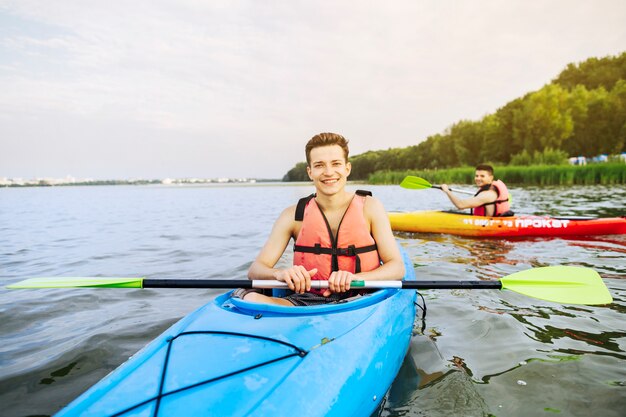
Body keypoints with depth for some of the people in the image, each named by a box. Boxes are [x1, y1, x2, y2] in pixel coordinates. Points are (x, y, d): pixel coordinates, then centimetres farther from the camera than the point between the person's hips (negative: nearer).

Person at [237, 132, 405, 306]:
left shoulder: (369, 207, 0)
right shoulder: (293, 215, 0)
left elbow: (397, 267, -4)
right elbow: (255, 270, -3)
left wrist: (354, 278, -23)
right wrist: (279, 273, -27)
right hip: (306, 301, -1)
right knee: (252, 299, -31)